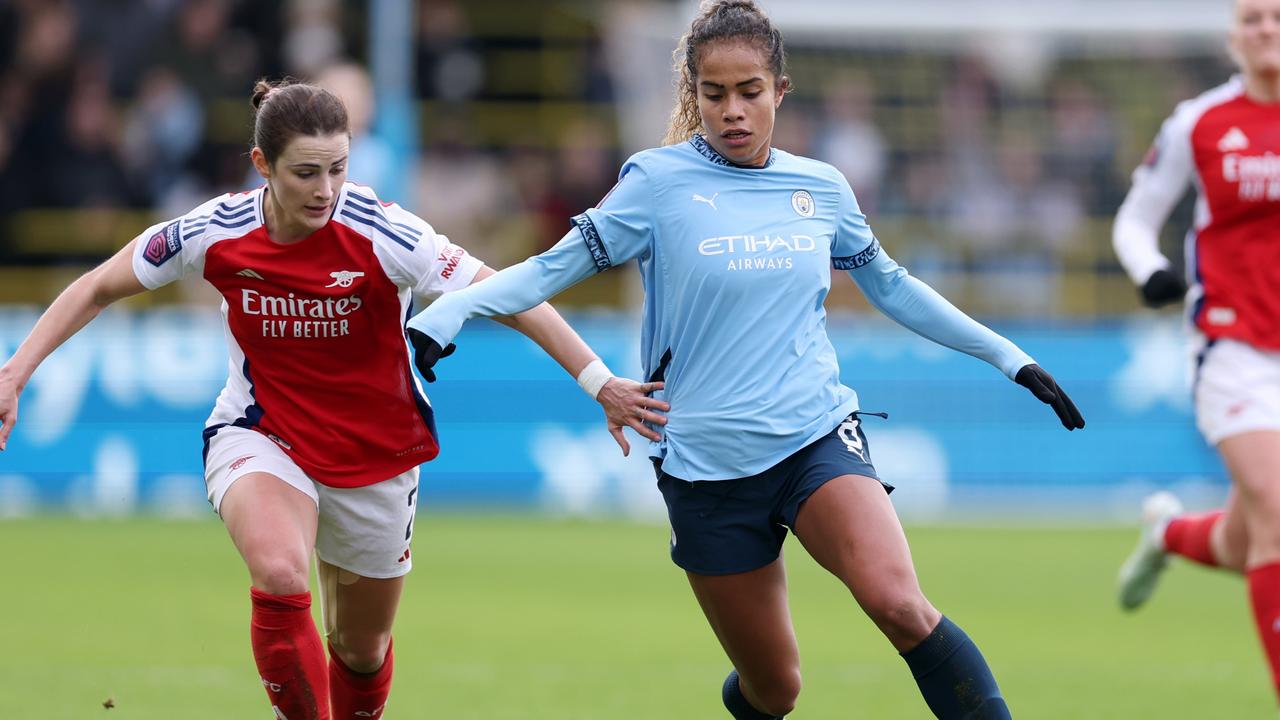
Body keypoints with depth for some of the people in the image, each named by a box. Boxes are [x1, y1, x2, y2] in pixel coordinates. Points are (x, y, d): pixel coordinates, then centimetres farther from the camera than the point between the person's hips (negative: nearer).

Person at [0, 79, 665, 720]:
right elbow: (96, 290, -1)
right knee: (281, 576, -33)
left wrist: (599, 381, -23)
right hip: (261, 437, -1)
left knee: (361, 647, 13)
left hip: (375, 453, 1)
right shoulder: (215, 233, -16)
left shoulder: (384, 234, -21)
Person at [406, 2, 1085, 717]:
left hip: (818, 436, 1)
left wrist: (1010, 358, 22)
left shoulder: (821, 187, 6)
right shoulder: (660, 181, -4)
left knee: (897, 604, -28)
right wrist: (440, 316, -20)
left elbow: (893, 287, 20)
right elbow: (553, 269, -5)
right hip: (708, 464, -1)